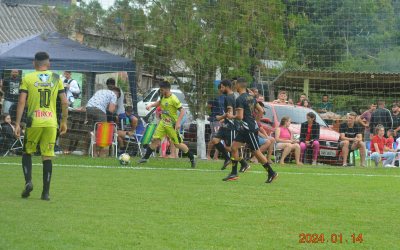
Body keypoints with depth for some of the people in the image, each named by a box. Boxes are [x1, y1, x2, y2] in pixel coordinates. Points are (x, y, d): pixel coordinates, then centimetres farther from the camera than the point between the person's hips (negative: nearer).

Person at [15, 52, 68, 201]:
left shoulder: (28, 78, 0)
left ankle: (28, 181, -4)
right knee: (47, 157, 6)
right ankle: (46, 192, 4)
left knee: (27, 152, 16)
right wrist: (64, 121, 14)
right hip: (51, 122, 1)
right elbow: (65, 102, 5)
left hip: (34, 122, -1)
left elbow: (21, 102, -6)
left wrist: (17, 124, -4)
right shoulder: (56, 78, 7)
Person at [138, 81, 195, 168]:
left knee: (178, 144, 0)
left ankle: (192, 158, 15)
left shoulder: (173, 99, -21)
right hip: (163, 123, 6)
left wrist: (178, 122, -28)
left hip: (172, 125, -6)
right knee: (155, 140, -3)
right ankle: (145, 157, 3)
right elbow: (160, 102, 26)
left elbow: (182, 111, -20)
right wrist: (151, 105, 11)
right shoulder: (163, 96, 2)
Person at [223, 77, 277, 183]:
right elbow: (261, 110, 15)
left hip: (249, 129, -9)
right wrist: (255, 120, 26)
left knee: (257, 152, -2)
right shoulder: (251, 97, 10)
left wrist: (232, 116, -4)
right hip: (244, 129, 9)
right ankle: (234, 173, 7)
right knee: (234, 147, 6)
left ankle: (271, 173, 6)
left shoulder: (240, 99, -17)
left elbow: (240, 116, -23)